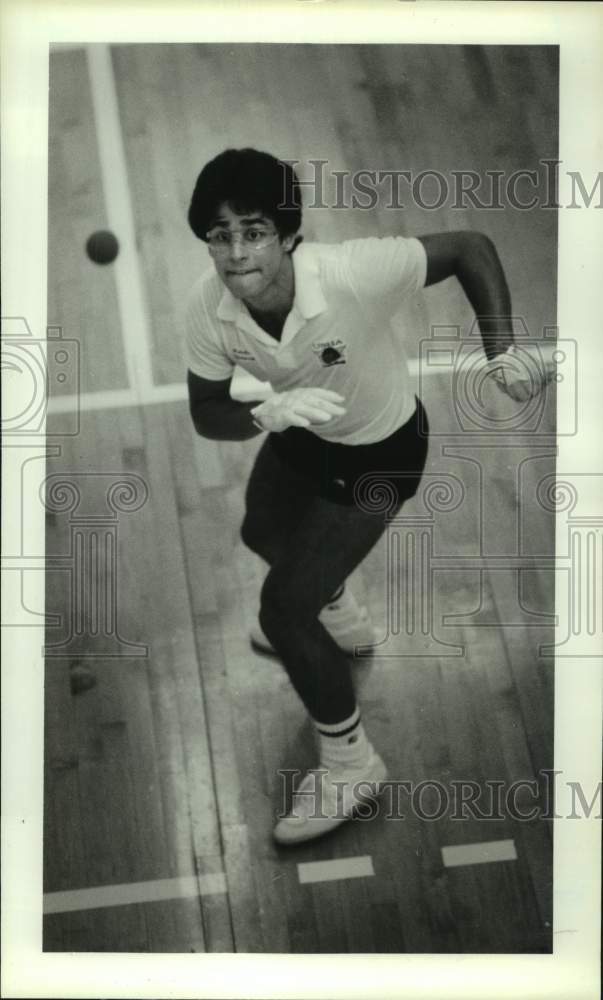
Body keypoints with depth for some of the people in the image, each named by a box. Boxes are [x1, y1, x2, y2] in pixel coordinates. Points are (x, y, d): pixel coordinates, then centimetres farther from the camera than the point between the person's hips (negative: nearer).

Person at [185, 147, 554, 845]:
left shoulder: (353, 273, -40)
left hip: (379, 454, -6)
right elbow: (206, 414, -14)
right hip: (298, 434, 6)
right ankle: (337, 617, 67)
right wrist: (268, 413, -36)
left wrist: (503, 356, -35)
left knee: (283, 607, -8)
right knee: (261, 535, 33)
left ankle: (351, 765, 15)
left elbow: (470, 248, -27)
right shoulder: (207, 308, -26)